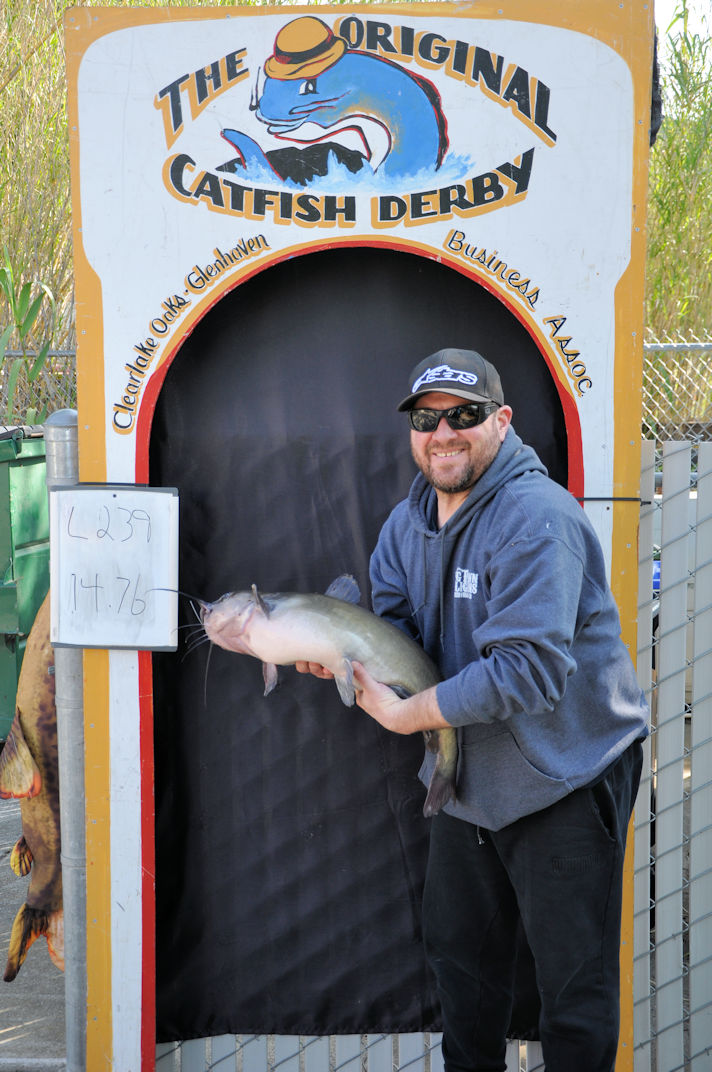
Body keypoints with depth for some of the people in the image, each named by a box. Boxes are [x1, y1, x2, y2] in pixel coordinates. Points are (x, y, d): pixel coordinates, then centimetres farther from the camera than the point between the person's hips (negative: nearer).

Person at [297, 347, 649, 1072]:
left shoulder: (537, 519, -24)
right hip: (467, 779, 8)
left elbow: (529, 667, -31)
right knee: (458, 955, 22)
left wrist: (408, 715, -26)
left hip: (565, 780, -8)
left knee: (573, 983, -1)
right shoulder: (409, 521, 4)